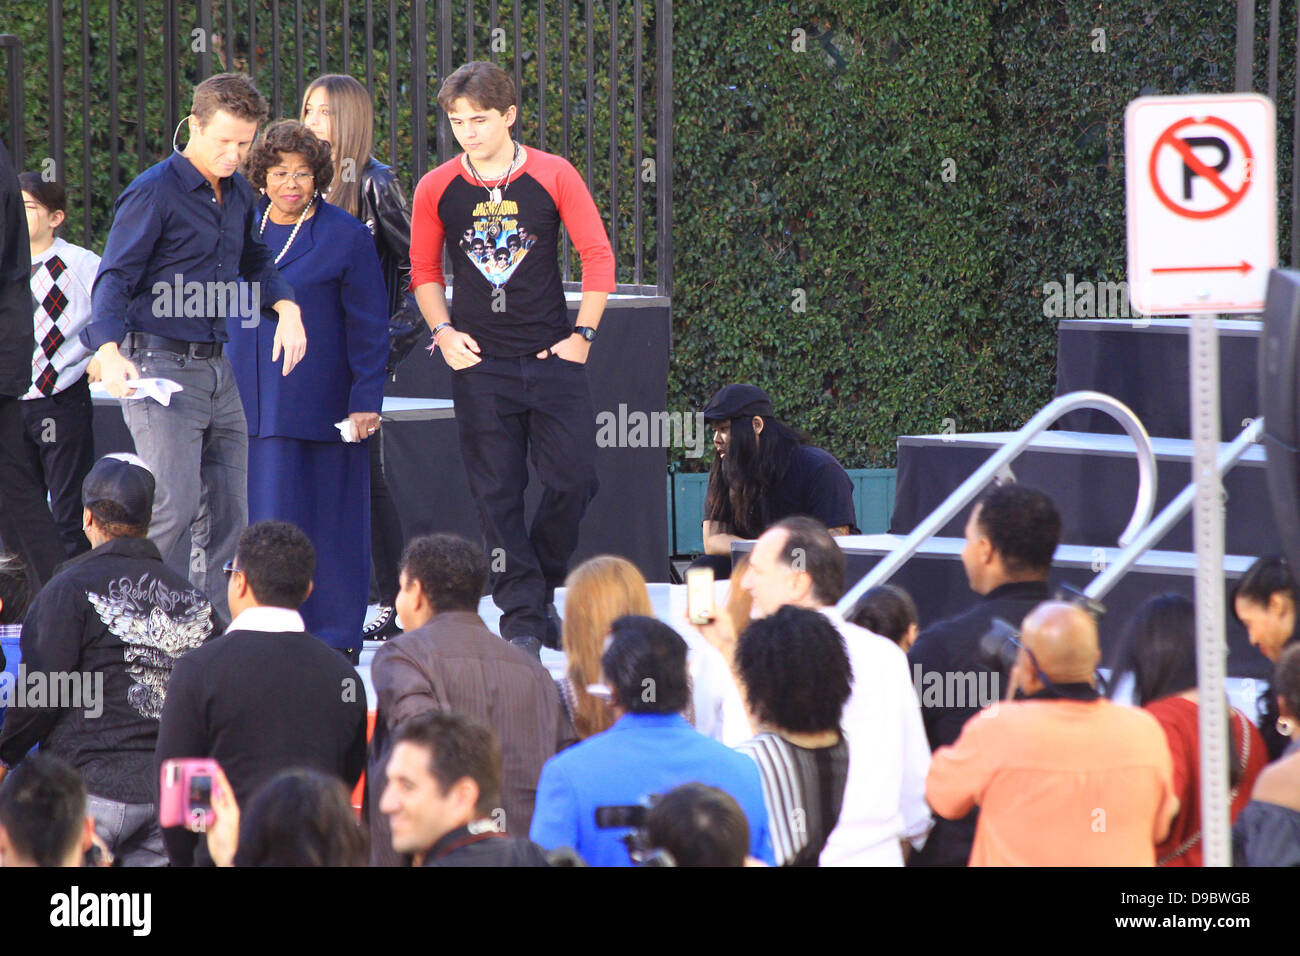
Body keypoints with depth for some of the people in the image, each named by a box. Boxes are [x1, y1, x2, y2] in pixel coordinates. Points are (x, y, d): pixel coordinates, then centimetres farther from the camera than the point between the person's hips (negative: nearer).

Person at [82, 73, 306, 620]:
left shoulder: (238, 193, 13)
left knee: (227, 518, 5)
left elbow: (255, 261, 29)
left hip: (217, 369, 7)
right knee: (175, 504, -18)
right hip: (160, 367, -7)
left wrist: (285, 305, 8)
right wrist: (110, 353, -29)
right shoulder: (154, 192, -9)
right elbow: (114, 279, -13)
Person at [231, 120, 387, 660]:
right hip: (251, 403, 4)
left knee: (328, 520, 0)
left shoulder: (346, 237, -3)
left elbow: (368, 328, -3)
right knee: (267, 518, 3)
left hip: (320, 403, -4)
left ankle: (335, 636, 8)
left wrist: (366, 400, -9)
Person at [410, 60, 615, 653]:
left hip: (553, 358, -1)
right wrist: (444, 332, -1)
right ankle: (521, 615, 3)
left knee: (574, 479, -6)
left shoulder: (553, 176, -1)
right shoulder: (436, 189, 3)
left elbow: (598, 256, 3)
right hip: (480, 363, 1)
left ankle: (540, 581, 17)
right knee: (497, 493, -2)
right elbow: (424, 270, 13)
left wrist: (583, 333, -2)